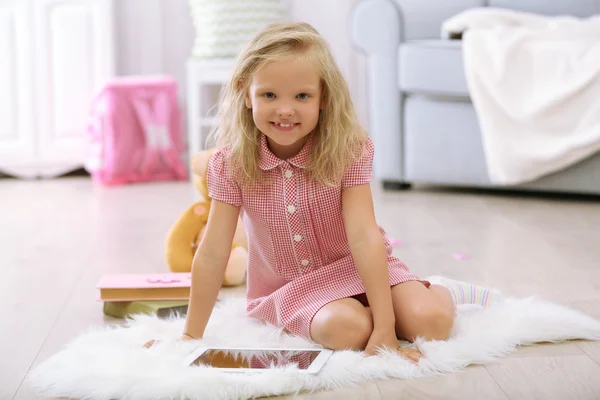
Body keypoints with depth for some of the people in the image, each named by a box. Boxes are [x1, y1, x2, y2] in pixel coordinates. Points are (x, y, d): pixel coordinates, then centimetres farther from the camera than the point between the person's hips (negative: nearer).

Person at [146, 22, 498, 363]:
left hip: (355, 269, 0)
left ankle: (443, 292, 10)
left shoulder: (347, 151, -18)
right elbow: (213, 254, -14)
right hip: (287, 288, 0)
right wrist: (191, 336, -15)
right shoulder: (231, 163, -14)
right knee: (345, 328, -33)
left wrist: (385, 329, -34)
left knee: (429, 323, -24)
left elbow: (364, 237, -27)